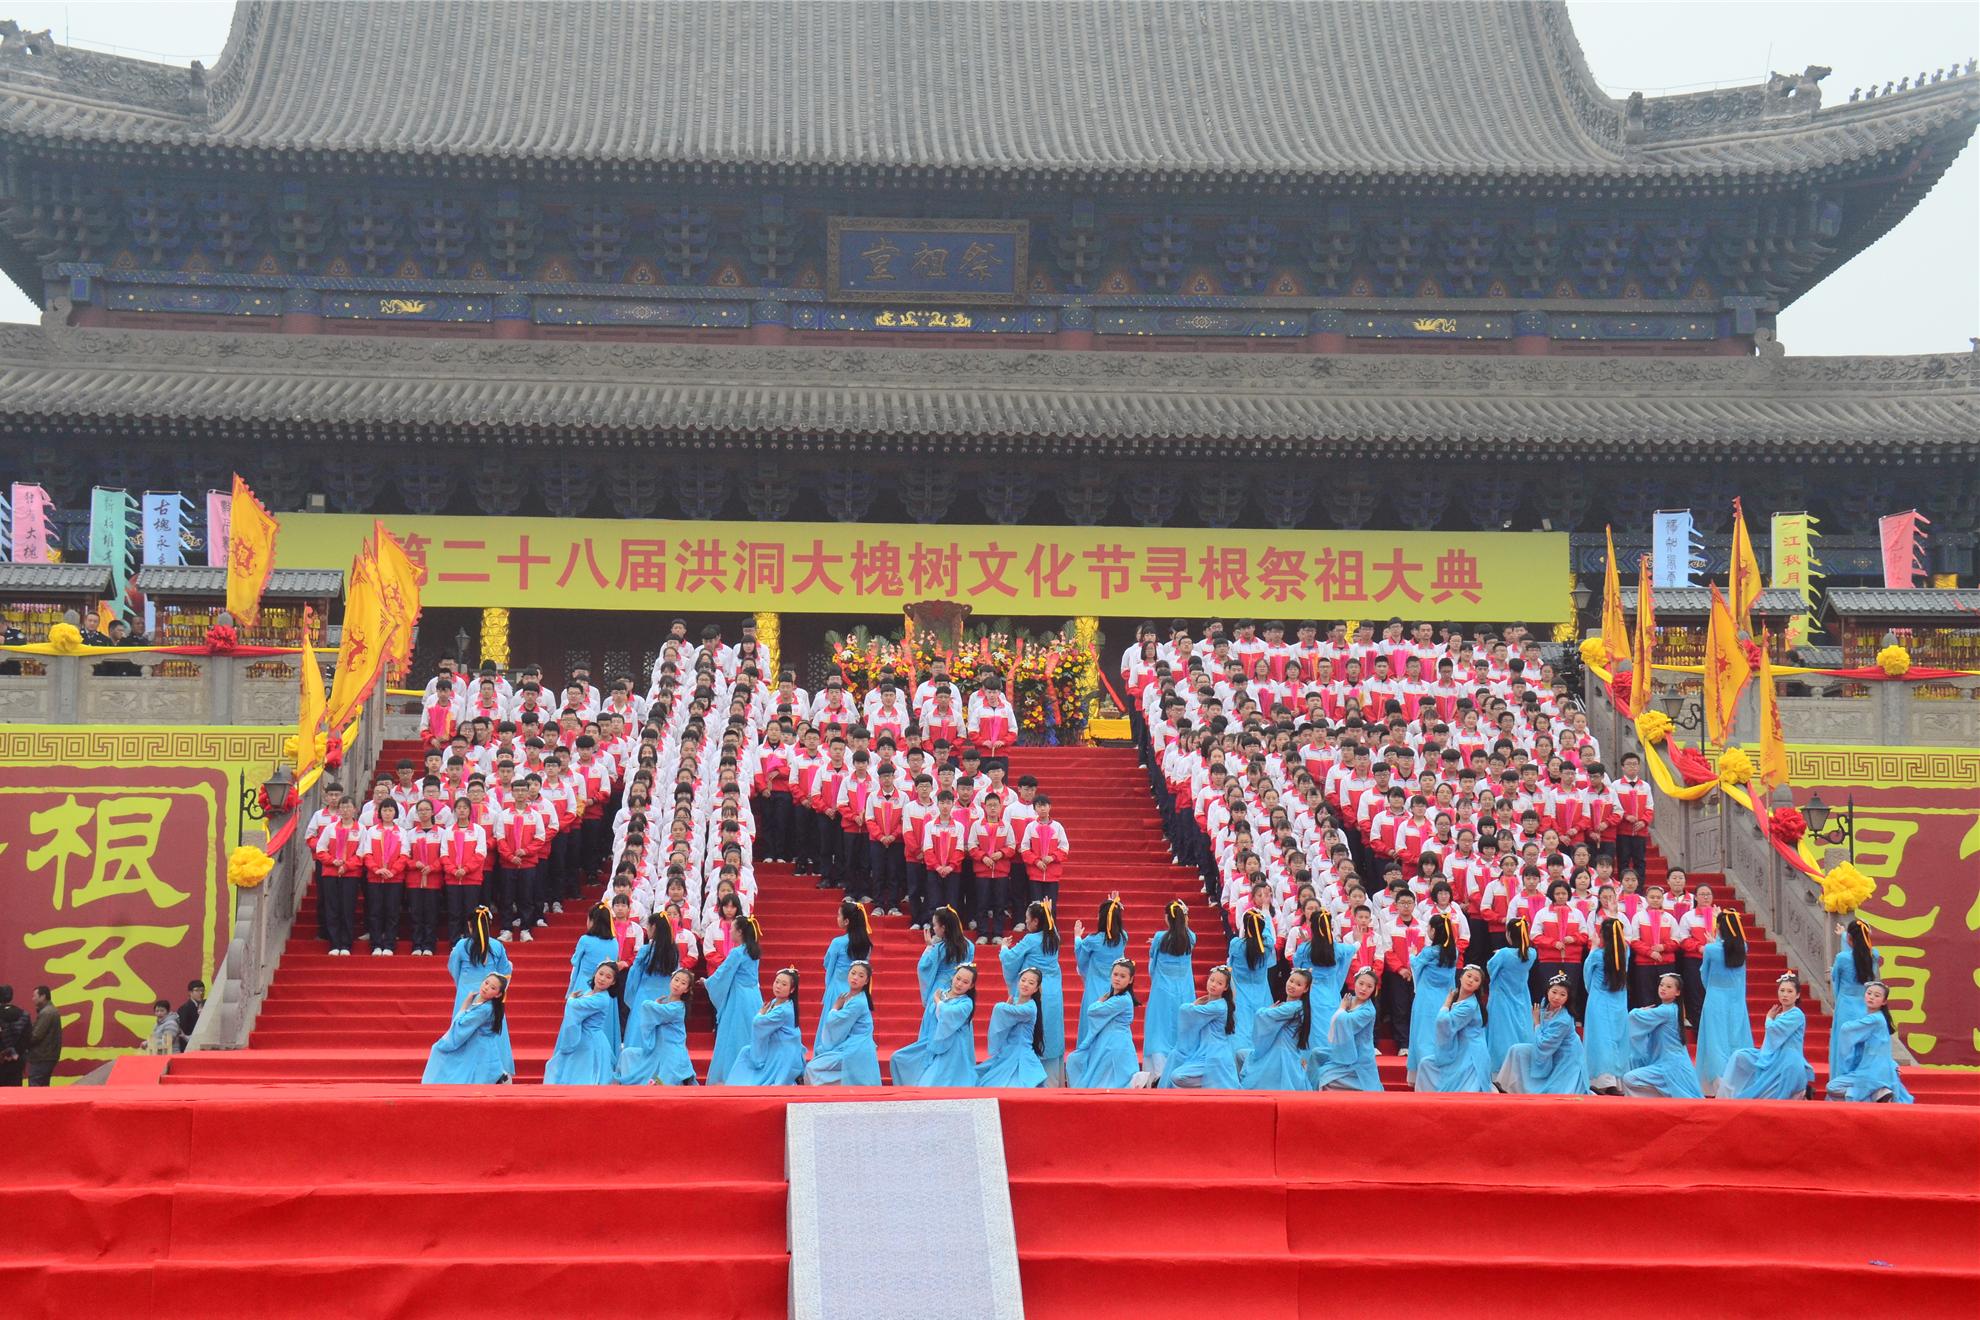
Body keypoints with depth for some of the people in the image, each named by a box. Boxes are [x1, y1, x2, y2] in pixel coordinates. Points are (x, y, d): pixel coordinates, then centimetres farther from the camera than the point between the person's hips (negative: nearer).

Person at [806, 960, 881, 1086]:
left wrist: (835, 1008, 2)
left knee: (813, 1069, -12)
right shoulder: (846, 996, 10)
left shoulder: (858, 1003, -17)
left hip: (853, 1052, -9)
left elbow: (833, 1022, -17)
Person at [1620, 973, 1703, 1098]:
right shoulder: (1671, 1009, 12)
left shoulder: (1666, 1011, -17)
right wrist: (1645, 1012, 1)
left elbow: (1635, 1016, -18)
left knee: (1629, 1079, -17)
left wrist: (1637, 1011, 4)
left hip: (1669, 1067, -10)